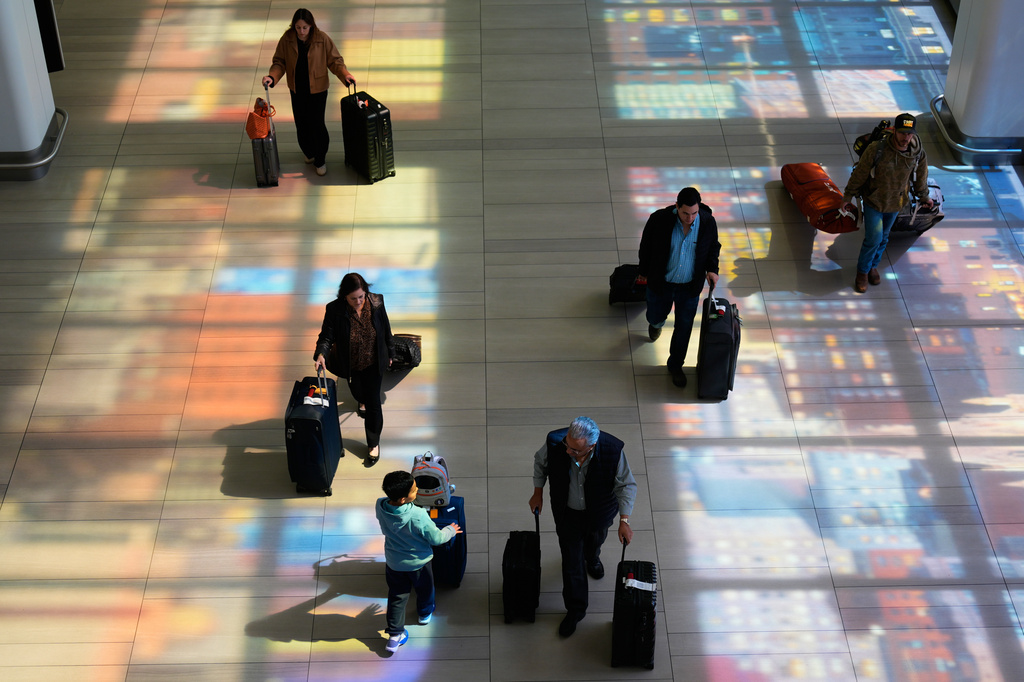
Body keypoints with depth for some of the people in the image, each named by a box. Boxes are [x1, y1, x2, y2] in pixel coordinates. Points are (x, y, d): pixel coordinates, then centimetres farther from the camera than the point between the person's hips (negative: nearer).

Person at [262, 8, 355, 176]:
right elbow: (280, 62, -2)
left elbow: (334, 60, -7)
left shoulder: (322, 39, -15)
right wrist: (272, 77, -20)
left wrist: (345, 75, -24)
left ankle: (320, 161, 18)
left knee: (316, 124, -2)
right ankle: (309, 153, 40)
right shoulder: (287, 39, -9)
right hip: (297, 90, 3)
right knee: (301, 125, 12)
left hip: (317, 89, -3)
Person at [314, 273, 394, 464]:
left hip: (373, 363, -1)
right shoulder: (334, 310, -27)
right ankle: (363, 401, 68)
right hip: (350, 364, 1)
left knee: (373, 403, 5)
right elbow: (326, 336, -21)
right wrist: (321, 354, -41)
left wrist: (389, 353, 5)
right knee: (357, 391, 28)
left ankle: (373, 443, 24)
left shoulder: (376, 303, -21)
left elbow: (386, 330, -6)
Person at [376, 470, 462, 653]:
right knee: (424, 589, 28)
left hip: (394, 562, 3)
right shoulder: (418, 516, -39)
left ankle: (395, 635, 25)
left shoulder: (380, 506, -25)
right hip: (418, 562, -3)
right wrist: (451, 530, -3)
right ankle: (425, 614, 53)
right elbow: (436, 538, -23)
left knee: (397, 596, 21)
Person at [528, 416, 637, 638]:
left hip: (599, 512, 0)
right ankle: (575, 609, 32)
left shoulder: (612, 450, -37)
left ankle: (592, 560, 70)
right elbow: (540, 462, -8)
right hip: (567, 513, 0)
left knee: (594, 541, 33)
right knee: (571, 562, 10)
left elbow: (626, 485, -19)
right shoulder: (555, 442, -34)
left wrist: (624, 520, -21)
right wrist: (538, 493, 1)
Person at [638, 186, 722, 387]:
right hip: (661, 283, -1)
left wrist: (712, 269, -14)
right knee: (656, 318, 23)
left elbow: (713, 247, 1)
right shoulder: (659, 219, -25)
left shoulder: (708, 222, -19)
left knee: (684, 328, 14)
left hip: (690, 287, 1)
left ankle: (675, 366, 38)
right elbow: (646, 246, -7)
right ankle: (656, 324, 64)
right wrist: (644, 272, 3)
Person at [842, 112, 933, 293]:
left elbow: (921, 177, 4)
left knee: (883, 238, 19)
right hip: (873, 201, -3)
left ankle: (873, 266, 43)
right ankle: (862, 271, 17)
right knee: (873, 238, -6)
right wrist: (848, 197, -5)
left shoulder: (919, 154, -17)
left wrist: (924, 197, 18)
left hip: (895, 204, 4)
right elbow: (859, 174, -14)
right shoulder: (876, 149, -27)